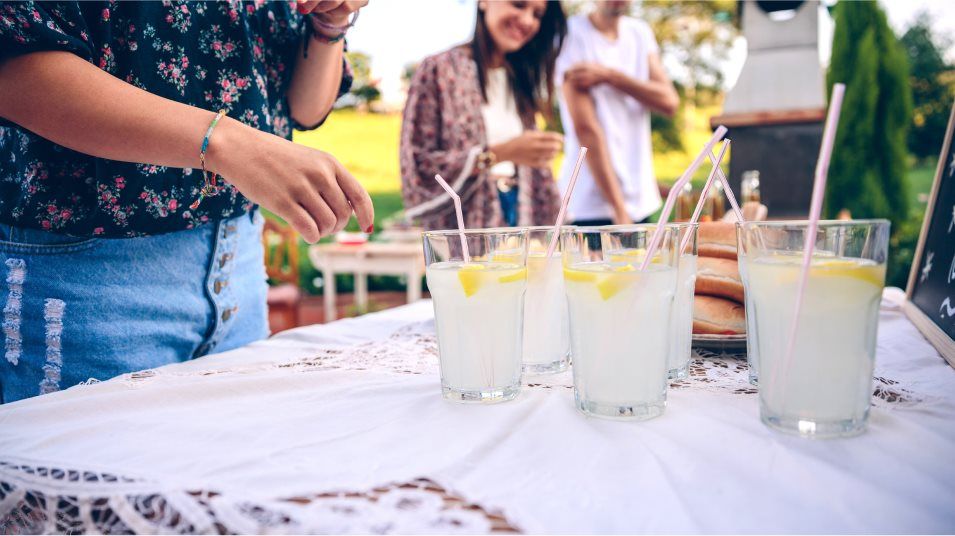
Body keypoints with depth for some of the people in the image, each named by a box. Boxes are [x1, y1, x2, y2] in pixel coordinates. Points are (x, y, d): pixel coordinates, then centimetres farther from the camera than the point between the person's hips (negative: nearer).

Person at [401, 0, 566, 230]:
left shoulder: (521, 78, 15)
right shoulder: (439, 70, -2)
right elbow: (416, 167, -9)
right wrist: (498, 154, -16)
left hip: (522, 220, 5)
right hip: (461, 229, -5)